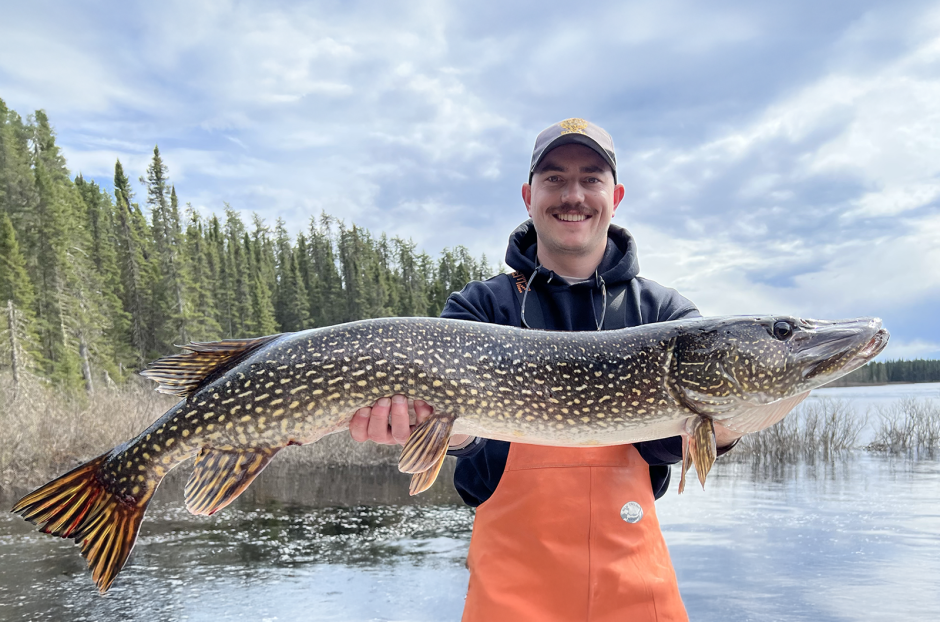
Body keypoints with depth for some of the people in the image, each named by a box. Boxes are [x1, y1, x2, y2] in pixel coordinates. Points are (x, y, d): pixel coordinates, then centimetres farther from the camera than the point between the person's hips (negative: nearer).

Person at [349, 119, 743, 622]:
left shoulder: (663, 311, 4)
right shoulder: (481, 305, 2)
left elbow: (661, 438, -10)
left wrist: (724, 421, -31)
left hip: (634, 572, 2)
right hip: (511, 573, -1)